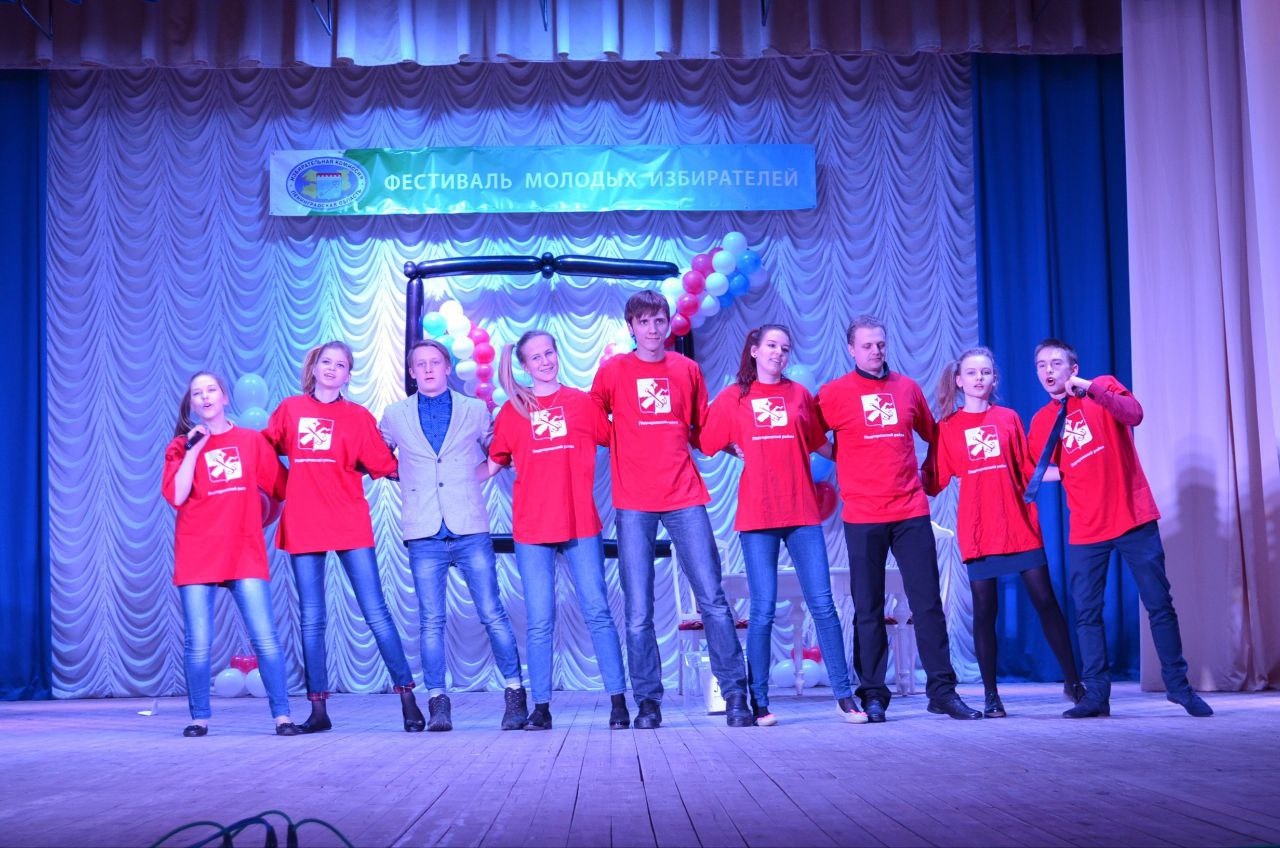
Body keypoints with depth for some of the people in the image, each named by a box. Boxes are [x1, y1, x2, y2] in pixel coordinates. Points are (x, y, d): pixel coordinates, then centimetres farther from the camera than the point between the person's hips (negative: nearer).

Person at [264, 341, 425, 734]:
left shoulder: (359, 417, 5)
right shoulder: (290, 409, 10)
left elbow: (383, 465, 2)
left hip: (350, 525, -2)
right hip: (303, 525, 2)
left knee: (376, 612, -4)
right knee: (312, 619, 5)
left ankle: (408, 698, 0)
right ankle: (318, 709, 11)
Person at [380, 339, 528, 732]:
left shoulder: (476, 411, 9)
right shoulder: (395, 415, 10)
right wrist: (405, 477, 12)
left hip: (471, 529, -1)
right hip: (424, 534, 1)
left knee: (493, 614, -2)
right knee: (431, 621, -1)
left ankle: (515, 693, 6)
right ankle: (437, 701, 4)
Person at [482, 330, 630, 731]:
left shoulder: (583, 402, 7)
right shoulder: (513, 410, 8)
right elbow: (493, 463, 11)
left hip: (581, 523, 0)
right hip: (532, 527, 0)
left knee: (598, 612, -1)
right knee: (539, 621, 2)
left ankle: (618, 701, 3)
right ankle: (540, 706, 7)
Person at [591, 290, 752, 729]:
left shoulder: (688, 369, 10)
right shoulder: (612, 371, 5)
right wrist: (625, 448, 1)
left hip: (685, 497, 1)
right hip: (634, 502, -1)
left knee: (712, 599, -3)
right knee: (638, 613, 0)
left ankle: (735, 694, 5)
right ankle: (647, 701, 10)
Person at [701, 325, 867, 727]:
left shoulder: (799, 394, 12)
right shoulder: (733, 398, 8)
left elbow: (819, 444, 18)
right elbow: (709, 443, 8)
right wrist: (746, 452, 4)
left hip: (801, 511, 2)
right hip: (757, 514, -1)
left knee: (822, 603, -2)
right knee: (763, 610, -1)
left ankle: (844, 695, 4)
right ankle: (759, 701, 7)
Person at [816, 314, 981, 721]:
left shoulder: (908, 388, 10)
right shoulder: (834, 393, 0)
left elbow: (931, 435, 21)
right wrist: (849, 461, 2)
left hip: (912, 512, 3)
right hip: (863, 516, -2)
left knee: (928, 603, 3)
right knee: (868, 609, 3)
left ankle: (942, 691, 9)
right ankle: (873, 695, 10)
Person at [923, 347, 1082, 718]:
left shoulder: (1009, 418, 10)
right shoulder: (948, 427, 6)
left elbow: (1028, 470, 10)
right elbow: (934, 480, 2)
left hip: (1020, 527, 1)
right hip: (978, 531, -1)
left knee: (1046, 602, 2)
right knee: (984, 611, 2)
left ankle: (1073, 682, 12)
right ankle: (991, 695, 9)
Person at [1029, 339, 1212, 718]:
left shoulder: (1104, 386, 1)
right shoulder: (1042, 421, 9)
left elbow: (1134, 414, -19)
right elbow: (1039, 474, 12)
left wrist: (1093, 390, -32)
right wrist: (1049, 475, -10)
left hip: (1133, 518, -3)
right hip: (1086, 530, 3)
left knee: (1159, 604, 1)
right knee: (1086, 613, 0)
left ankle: (1178, 684, 13)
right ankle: (1096, 694, 5)